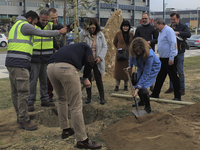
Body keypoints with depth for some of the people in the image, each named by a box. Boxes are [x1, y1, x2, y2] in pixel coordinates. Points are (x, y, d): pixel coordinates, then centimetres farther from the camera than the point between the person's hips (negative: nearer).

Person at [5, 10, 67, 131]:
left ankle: (20, 117, 23)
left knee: (16, 92, 14)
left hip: (12, 62, 11)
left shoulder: (16, 26, 25)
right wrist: (59, 32, 4)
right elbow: (43, 33, -7)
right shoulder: (25, 25, -7)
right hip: (19, 63, -11)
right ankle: (24, 121, -4)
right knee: (23, 92, -8)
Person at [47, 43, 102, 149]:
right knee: (76, 105, 1)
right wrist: (86, 78, 16)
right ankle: (82, 140, 8)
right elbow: (90, 61, 3)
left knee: (61, 99, 26)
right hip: (66, 68, -6)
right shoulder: (86, 47, 27)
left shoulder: (69, 48, 42)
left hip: (50, 67, 7)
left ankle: (65, 130, 37)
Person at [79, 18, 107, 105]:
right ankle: (88, 96, 22)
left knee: (98, 79, 1)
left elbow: (104, 47, 4)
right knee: (88, 79, 8)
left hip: (97, 61, 0)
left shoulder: (100, 35, 2)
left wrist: (100, 57, -10)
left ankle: (102, 97, 14)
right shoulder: (83, 34, -5)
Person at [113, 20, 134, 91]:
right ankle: (117, 85, 9)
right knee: (118, 69, 1)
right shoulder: (118, 34, -3)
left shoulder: (131, 34, 3)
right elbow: (114, 43, 11)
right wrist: (119, 48, 9)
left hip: (128, 54, 2)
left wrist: (129, 50, 6)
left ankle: (126, 85, 17)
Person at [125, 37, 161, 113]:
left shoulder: (149, 55, -43)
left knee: (142, 86, -18)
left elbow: (146, 73, -37)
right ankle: (142, 101, 40)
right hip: (141, 67, 6)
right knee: (139, 83, 12)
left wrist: (138, 88, -38)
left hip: (152, 67, -6)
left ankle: (148, 108, -1)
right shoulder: (133, 49, -28)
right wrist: (130, 66, -11)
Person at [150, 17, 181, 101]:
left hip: (169, 59, -9)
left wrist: (171, 58, -24)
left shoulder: (168, 31, -15)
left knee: (174, 78, -1)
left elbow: (173, 44, -21)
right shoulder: (161, 32, 15)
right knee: (160, 77, 14)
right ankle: (155, 94, 23)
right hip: (162, 58, 9)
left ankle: (178, 97, 7)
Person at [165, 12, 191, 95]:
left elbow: (188, 34, -18)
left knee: (180, 71, 0)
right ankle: (171, 87, 20)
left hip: (179, 53, -4)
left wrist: (178, 33, -29)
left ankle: (182, 88, 10)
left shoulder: (183, 27, 0)